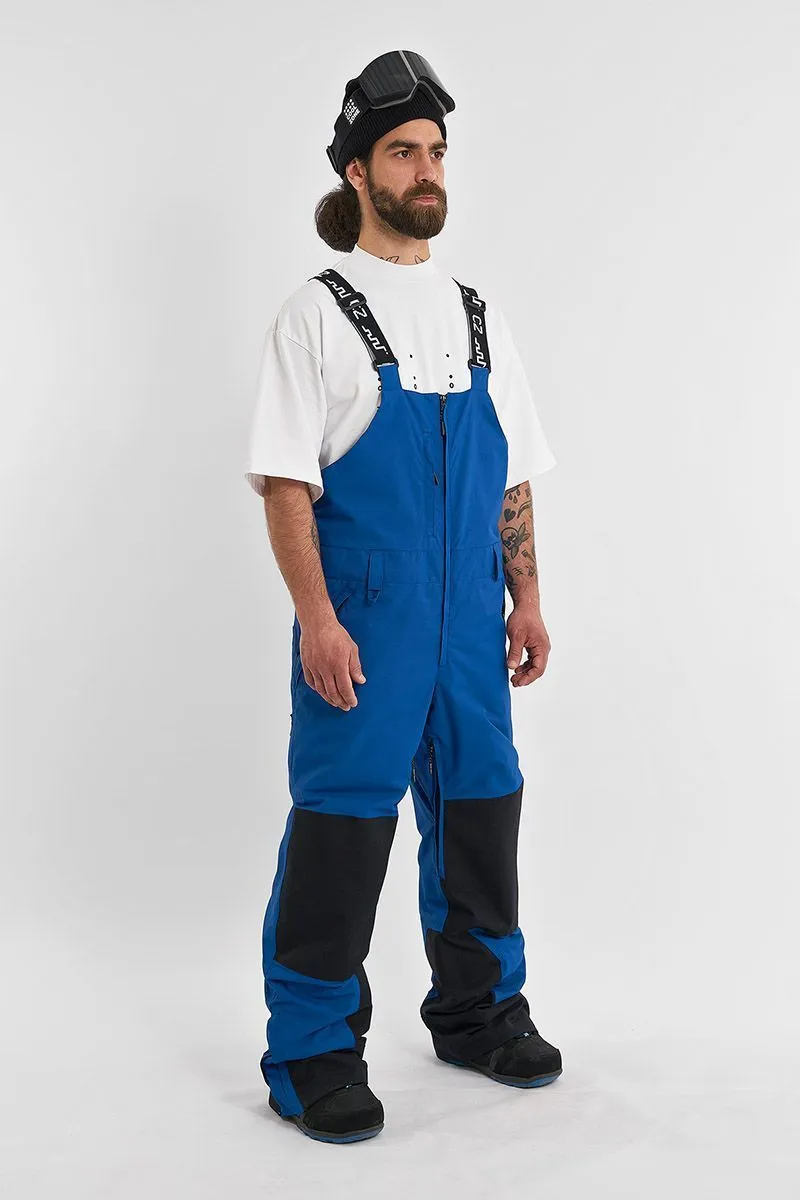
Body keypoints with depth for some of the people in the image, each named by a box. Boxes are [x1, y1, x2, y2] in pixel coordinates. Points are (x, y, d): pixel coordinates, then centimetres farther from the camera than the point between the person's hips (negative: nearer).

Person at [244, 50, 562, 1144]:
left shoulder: (480, 316, 14)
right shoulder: (317, 315, -3)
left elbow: (512, 477, 16)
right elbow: (285, 482, -9)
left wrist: (527, 597, 11)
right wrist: (317, 618, -17)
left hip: (470, 621, 6)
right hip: (360, 621, -5)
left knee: (480, 807, 13)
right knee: (340, 822, -2)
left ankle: (478, 1009, 32)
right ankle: (313, 1050, 13)